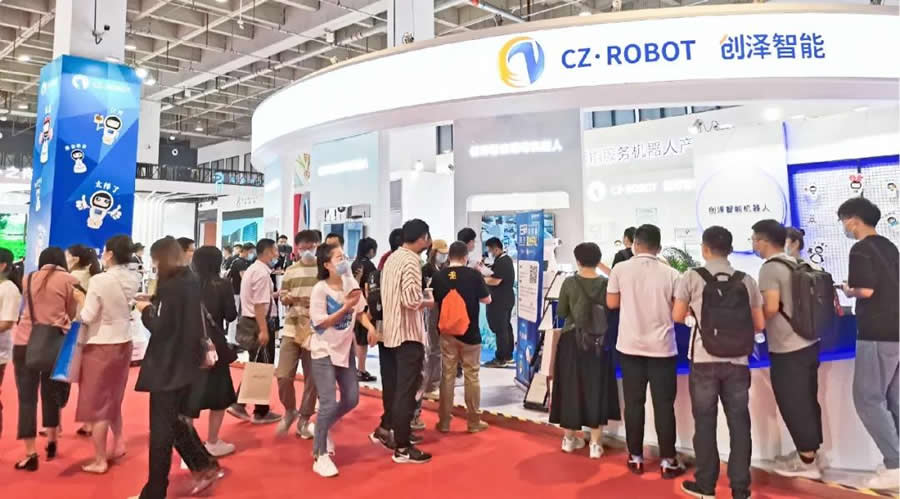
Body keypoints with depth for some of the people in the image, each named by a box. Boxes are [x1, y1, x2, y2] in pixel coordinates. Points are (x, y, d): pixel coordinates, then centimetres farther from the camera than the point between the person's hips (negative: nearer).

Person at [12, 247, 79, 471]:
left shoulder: (29, 279, 9)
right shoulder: (69, 280, 0)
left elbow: (30, 308, 18)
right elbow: (72, 313, 6)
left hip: (25, 342, 1)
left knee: (27, 397, 3)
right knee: (51, 394, 15)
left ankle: (30, 453, 1)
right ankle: (51, 443, 28)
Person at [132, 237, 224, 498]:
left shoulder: (170, 287, -19)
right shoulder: (193, 282, 7)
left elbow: (160, 328, -20)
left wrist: (146, 310, -4)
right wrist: (155, 307, 8)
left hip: (167, 368, -8)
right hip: (187, 364, 8)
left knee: (161, 429, 4)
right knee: (178, 420, 22)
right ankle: (205, 466, 24)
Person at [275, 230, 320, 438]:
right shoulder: (290, 271, 7)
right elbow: (283, 297, 10)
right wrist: (288, 298, -12)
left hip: (316, 331, -2)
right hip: (291, 329, 2)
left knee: (312, 378, 5)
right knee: (283, 376, -4)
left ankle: (304, 419, 22)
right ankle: (289, 411, 22)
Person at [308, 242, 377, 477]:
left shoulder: (351, 284, -2)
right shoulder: (320, 289, -17)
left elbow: (359, 312, 5)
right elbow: (321, 323, -18)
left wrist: (370, 326, -14)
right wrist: (345, 307, -26)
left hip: (345, 348, 6)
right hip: (324, 351, -6)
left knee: (351, 400, 11)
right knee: (329, 404, -7)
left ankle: (323, 428, 37)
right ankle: (320, 456, 9)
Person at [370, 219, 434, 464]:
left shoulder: (392, 258, 11)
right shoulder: (411, 260, -17)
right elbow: (411, 300, -26)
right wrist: (429, 303, -7)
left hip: (391, 330, 9)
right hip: (408, 333, -9)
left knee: (394, 385, 20)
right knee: (406, 390, -1)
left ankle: (386, 428, 32)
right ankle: (402, 448, 6)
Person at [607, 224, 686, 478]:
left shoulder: (621, 269, -5)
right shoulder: (671, 274, -6)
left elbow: (612, 303, 1)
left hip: (630, 346, 1)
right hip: (662, 347, -1)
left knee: (634, 403, 9)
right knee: (664, 405, 7)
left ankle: (635, 458, 16)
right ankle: (667, 461, 13)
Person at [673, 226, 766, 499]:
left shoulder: (692, 277, -2)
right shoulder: (746, 280, 5)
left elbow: (678, 316, 3)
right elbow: (759, 324, 7)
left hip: (704, 360, -2)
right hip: (737, 361, 2)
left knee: (705, 422, 9)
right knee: (739, 423, 10)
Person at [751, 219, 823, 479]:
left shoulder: (770, 268, -16)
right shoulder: (797, 264, 10)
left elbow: (771, 308, -23)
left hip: (787, 349, -9)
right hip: (808, 342, 9)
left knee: (793, 404, 3)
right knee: (807, 400, 17)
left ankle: (806, 461, 13)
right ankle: (808, 453, 28)